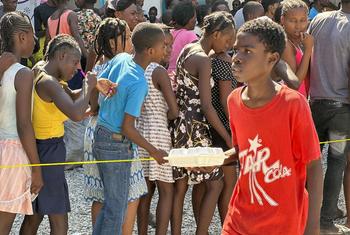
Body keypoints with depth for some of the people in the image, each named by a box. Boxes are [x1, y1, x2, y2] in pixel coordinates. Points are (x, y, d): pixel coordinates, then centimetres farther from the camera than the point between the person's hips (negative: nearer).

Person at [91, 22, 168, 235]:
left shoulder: (120, 59, -4)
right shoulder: (139, 84, -24)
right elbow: (127, 127, -22)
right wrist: (154, 152, -14)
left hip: (100, 135, 8)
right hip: (116, 145, -8)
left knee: (111, 200, 20)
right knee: (117, 207, 4)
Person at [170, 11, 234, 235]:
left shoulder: (188, 49, 9)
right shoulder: (204, 60, -17)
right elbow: (206, 107, -18)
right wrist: (228, 138, -14)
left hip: (180, 124, 9)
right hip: (194, 128, -9)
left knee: (180, 185, 13)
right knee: (215, 184, 3)